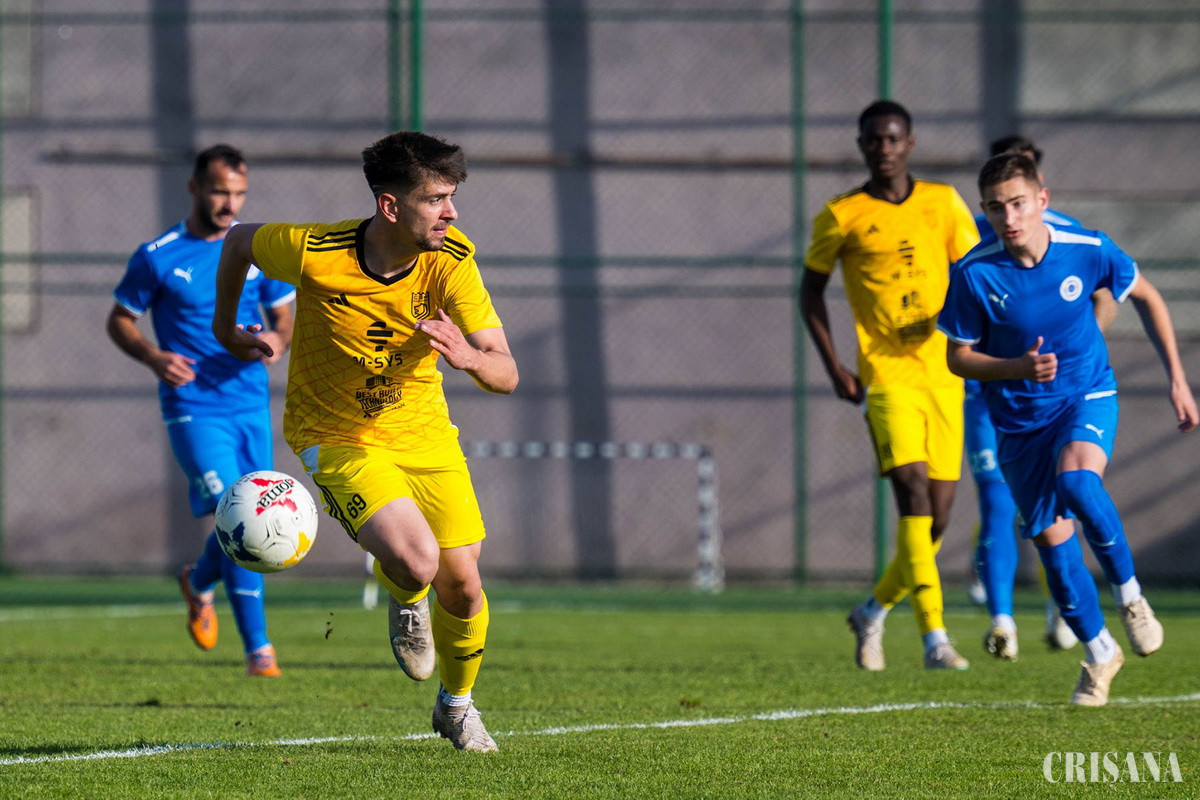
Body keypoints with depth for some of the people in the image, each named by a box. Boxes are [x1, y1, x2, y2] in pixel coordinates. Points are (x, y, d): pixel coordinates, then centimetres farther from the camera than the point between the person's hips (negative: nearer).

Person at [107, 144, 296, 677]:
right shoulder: (157, 257, -3)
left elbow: (284, 316, 14)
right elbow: (119, 320, 6)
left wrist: (278, 340, -10)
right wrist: (153, 357, -13)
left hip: (252, 407, 5)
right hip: (193, 409, -4)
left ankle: (198, 584, 42)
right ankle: (258, 648, -15)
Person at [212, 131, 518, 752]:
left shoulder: (451, 260, -18)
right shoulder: (315, 252, -25)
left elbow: (505, 375, -20)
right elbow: (239, 241, -2)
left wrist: (467, 355, -43)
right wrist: (226, 329, 12)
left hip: (423, 432, 3)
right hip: (336, 437, -3)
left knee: (461, 585, 1)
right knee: (415, 562, -25)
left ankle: (457, 704, 33)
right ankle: (406, 603, 15)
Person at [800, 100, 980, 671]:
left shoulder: (942, 203, 9)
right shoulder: (841, 216, 2)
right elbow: (811, 290, 10)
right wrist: (833, 366, 1)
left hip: (942, 372, 4)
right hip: (885, 373, -3)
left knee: (938, 516, 4)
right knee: (912, 490, -20)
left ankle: (873, 612, 28)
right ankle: (935, 639, -23)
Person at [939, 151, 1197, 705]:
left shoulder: (1086, 250, -16)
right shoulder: (974, 274, -18)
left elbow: (1146, 298, 3)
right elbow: (958, 357, -6)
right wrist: (1019, 368, -24)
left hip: (1087, 396, -2)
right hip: (1019, 419, 2)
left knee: (1075, 480, -33)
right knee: (1051, 539, 2)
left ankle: (1129, 593, -12)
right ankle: (1099, 653, 24)